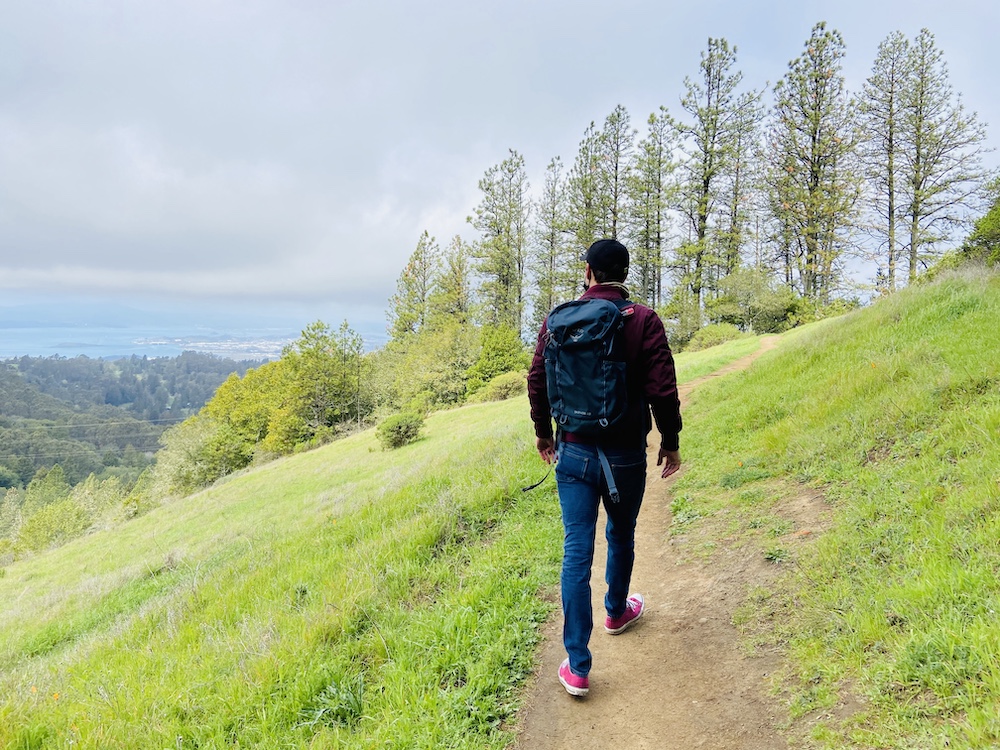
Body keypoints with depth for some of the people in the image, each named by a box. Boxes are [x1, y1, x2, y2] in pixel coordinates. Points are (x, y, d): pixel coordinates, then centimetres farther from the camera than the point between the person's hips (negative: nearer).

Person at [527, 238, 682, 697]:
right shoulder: (644, 321, -8)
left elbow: (537, 381, 4)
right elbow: (663, 389, -11)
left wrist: (543, 433, 18)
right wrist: (671, 442, 3)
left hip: (573, 452, 1)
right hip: (626, 454, -1)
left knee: (576, 550, 3)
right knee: (621, 537, 23)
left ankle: (577, 667, 5)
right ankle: (617, 612, 48)